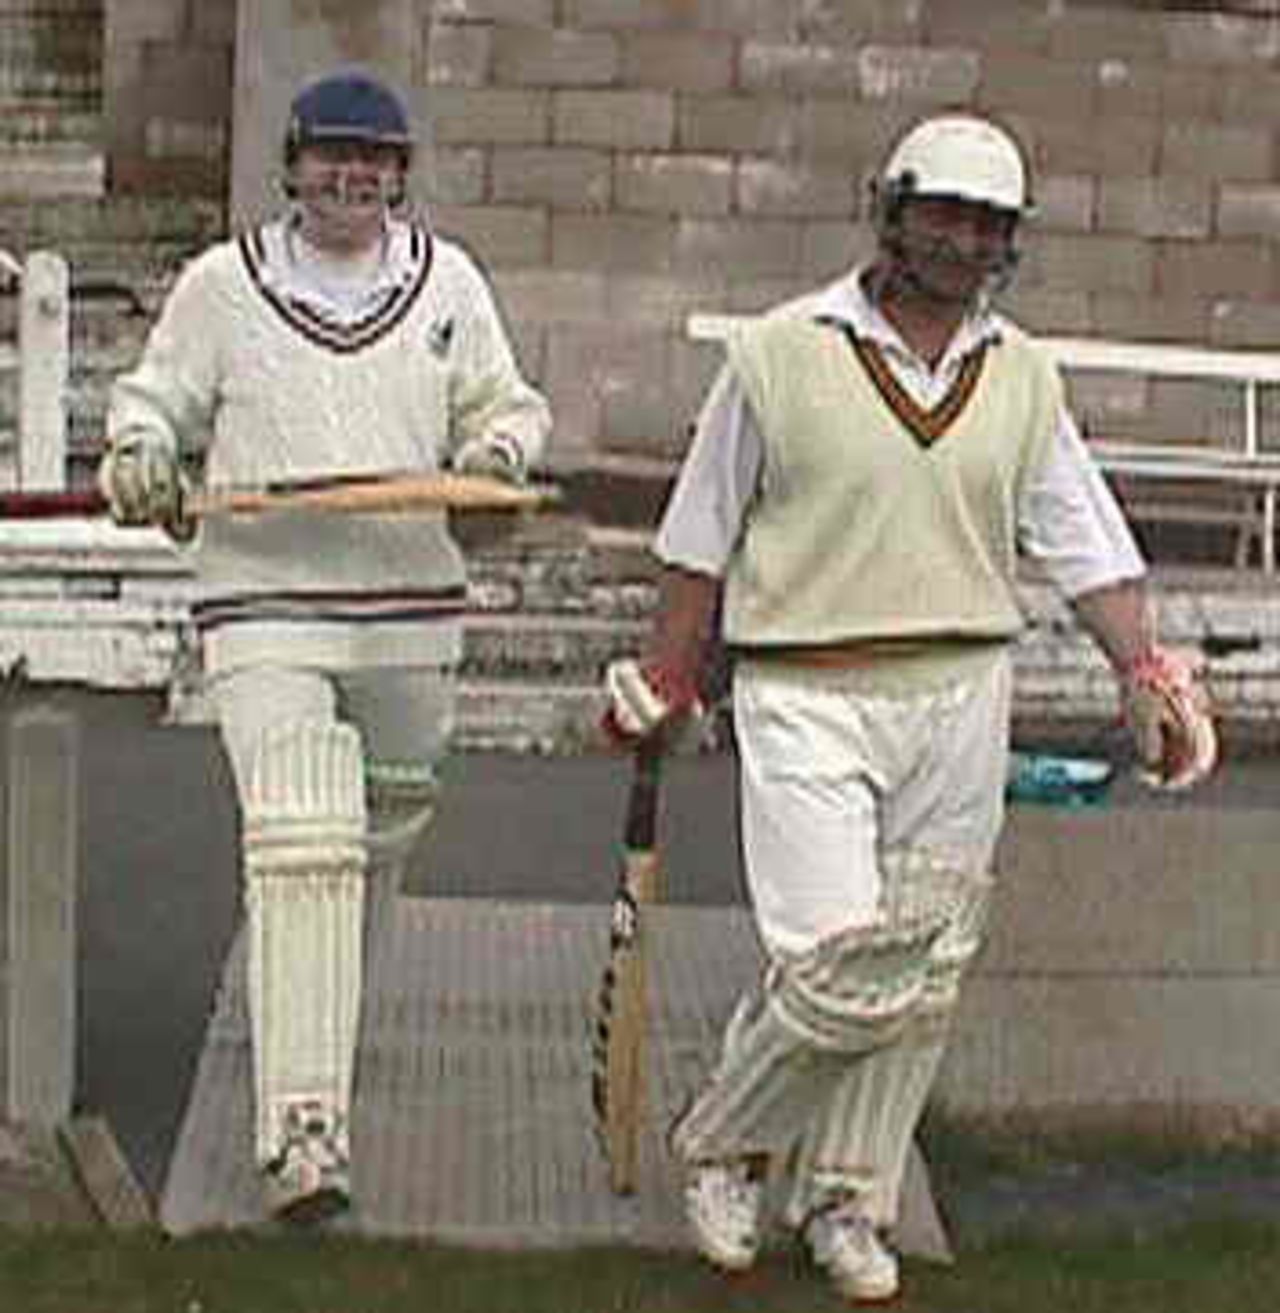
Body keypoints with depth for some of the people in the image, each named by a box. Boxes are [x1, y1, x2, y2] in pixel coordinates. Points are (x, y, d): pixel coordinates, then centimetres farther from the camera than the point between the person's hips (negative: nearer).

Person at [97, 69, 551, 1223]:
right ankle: (304, 1134, -17)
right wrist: (138, 457, -10)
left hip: (412, 605, 4)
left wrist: (494, 454, -9)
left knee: (390, 818, 20)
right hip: (263, 602, -3)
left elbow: (505, 406, 14)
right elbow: (157, 396, 12)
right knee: (300, 849, -15)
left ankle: (324, 972, 53)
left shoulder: (447, 281, 8)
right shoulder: (223, 284, 3)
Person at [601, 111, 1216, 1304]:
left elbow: (1087, 545, 10)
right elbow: (701, 539, 4)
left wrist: (1148, 676, -2)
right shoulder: (779, 354, -2)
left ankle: (846, 1198, 25)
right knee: (838, 971, -10)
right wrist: (663, 685, 5)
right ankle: (723, 1143, 18)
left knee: (924, 977, 7)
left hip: (960, 700, 4)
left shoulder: (1022, 377, 9)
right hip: (805, 699, -4)